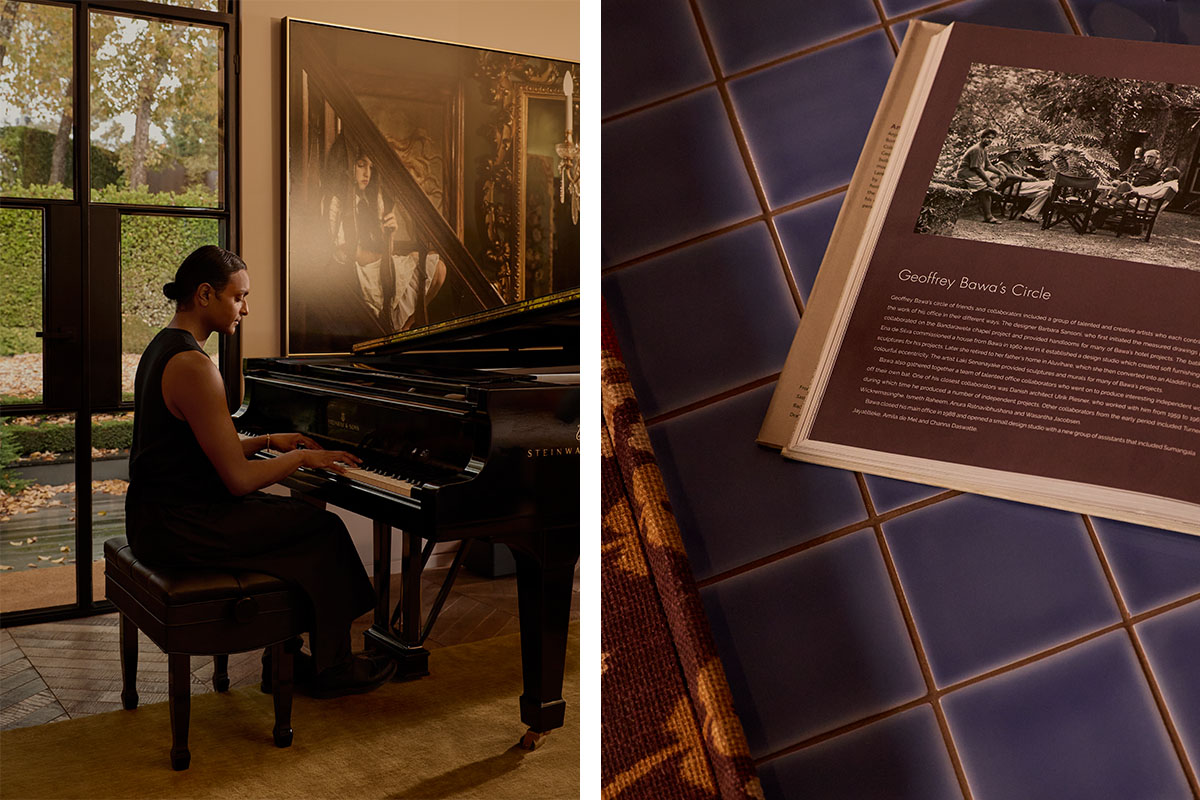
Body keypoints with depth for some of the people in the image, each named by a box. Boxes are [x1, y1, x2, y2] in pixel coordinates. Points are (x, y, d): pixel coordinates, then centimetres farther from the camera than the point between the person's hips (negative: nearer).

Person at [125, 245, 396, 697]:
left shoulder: (162, 349, 11)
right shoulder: (193, 366, -22)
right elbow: (239, 479, -22)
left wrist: (268, 442, 12)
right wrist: (302, 458, -7)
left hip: (155, 514, 11)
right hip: (177, 528, -11)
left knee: (294, 519, 20)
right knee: (324, 532, -2)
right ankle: (332, 670, 14)